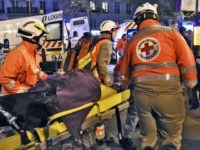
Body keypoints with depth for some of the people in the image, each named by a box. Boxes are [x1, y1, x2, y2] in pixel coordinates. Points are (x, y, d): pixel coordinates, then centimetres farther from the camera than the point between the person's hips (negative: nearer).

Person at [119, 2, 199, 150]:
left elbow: (125, 71, 21)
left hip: (142, 94, 3)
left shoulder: (132, 40, 12)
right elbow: (187, 63, -3)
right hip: (168, 93, -3)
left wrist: (123, 85, 40)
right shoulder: (171, 32, 3)